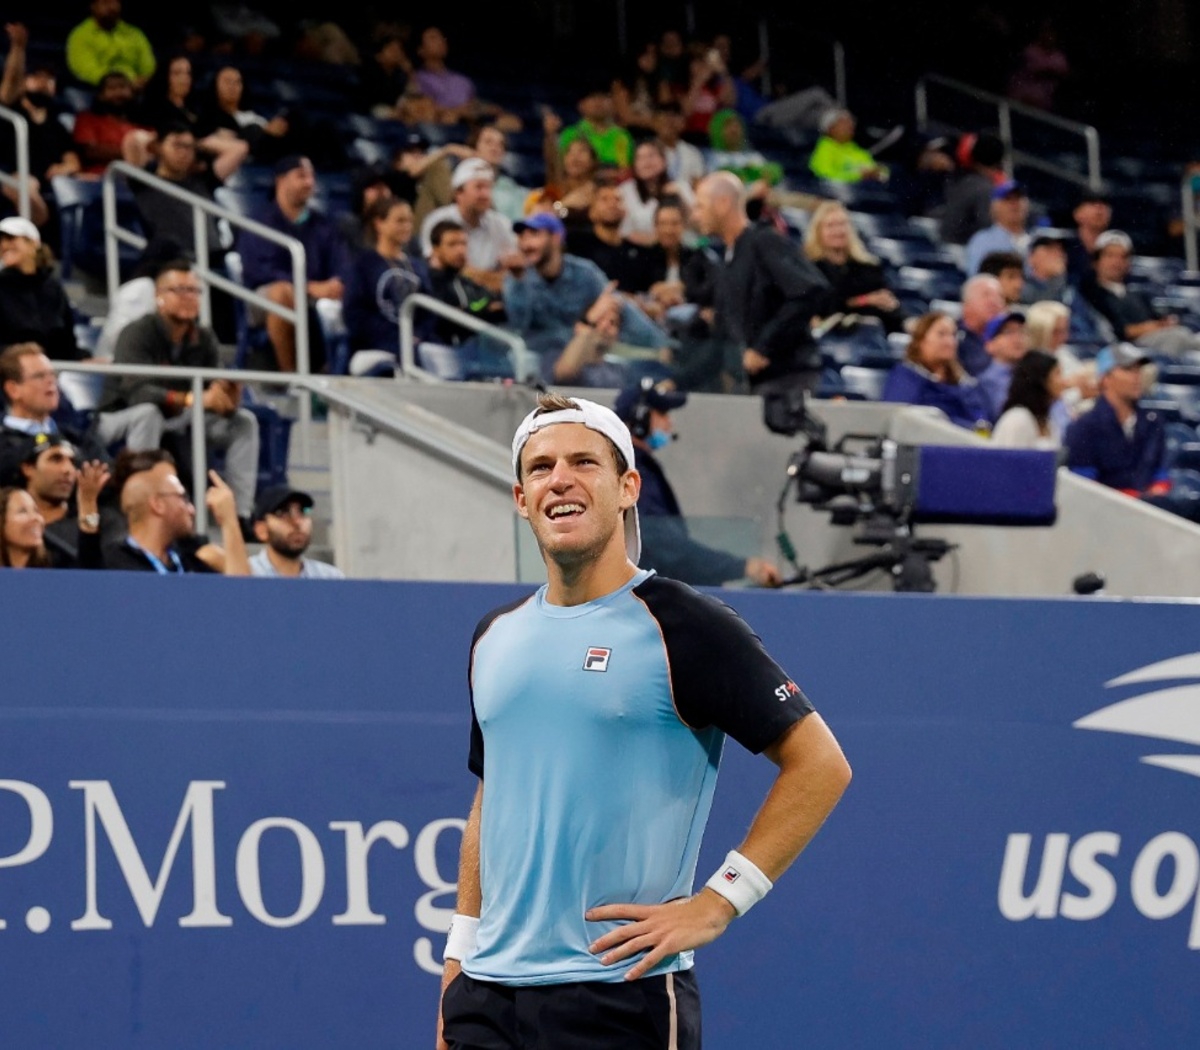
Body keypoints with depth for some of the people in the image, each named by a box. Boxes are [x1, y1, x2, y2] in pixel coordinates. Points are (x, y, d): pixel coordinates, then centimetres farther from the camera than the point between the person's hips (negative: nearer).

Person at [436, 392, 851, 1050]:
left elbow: (819, 763, -7)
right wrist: (460, 951, 15)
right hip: (488, 990, 6)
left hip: (622, 991, -6)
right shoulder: (495, 637, 14)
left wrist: (715, 904, -11)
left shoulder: (679, 627, -6)